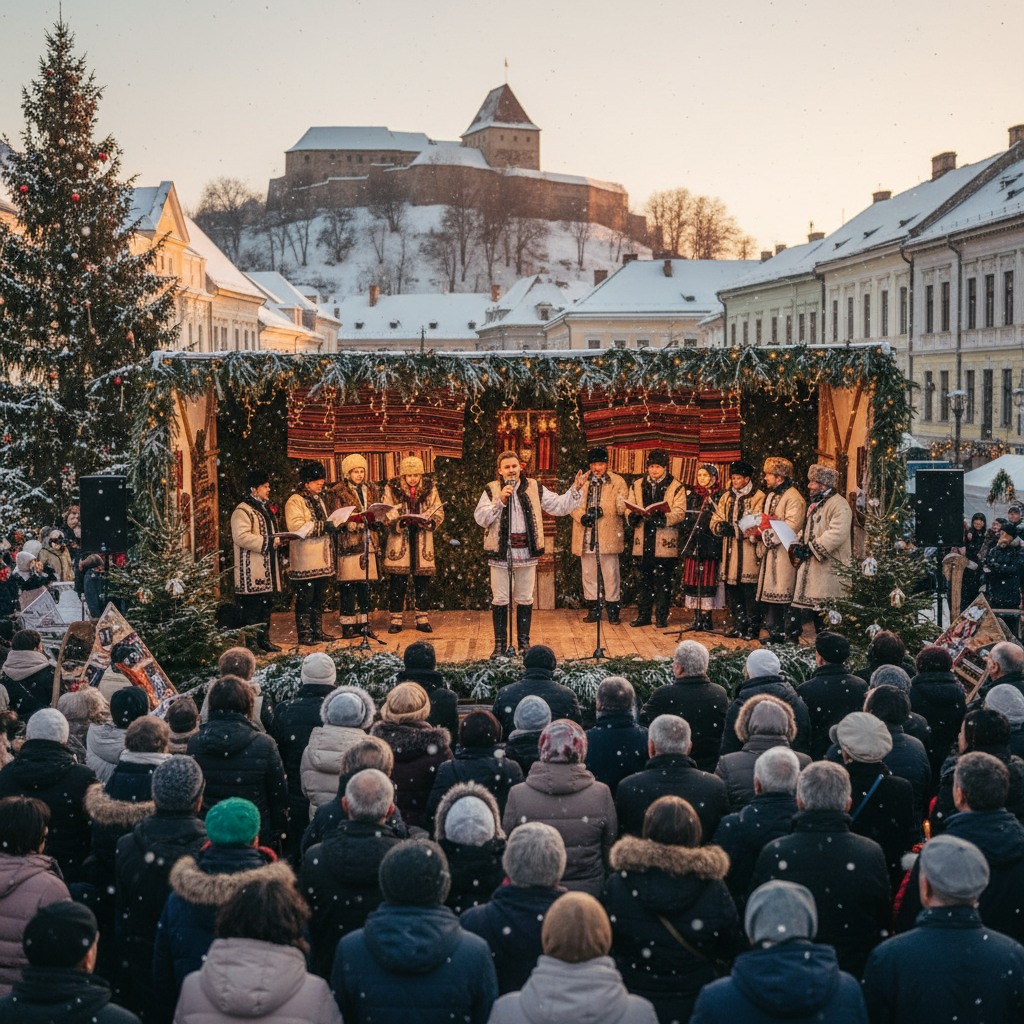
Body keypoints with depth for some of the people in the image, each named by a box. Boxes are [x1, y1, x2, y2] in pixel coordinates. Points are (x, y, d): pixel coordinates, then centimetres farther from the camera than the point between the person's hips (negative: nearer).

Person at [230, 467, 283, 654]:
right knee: (252, 607, -7)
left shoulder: (265, 508, 20)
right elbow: (240, 537, -24)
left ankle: (263, 639, 21)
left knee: (266, 605, 13)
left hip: (268, 567, 10)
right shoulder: (243, 511, -12)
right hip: (252, 571, -10)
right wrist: (268, 542, -21)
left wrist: (277, 539, 11)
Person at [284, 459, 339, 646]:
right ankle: (304, 635, 1)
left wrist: (332, 526, 12)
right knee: (304, 600, -3)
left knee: (319, 599, 12)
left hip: (321, 560, 8)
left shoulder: (318, 501, 19)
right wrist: (323, 526, -27)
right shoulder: (294, 502, -9)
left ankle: (317, 632, 19)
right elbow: (295, 527, -23)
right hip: (305, 562, -8)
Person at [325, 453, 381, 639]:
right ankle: (348, 626, -3)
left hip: (367, 543, 5)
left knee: (365, 584, 6)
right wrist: (353, 519, -21)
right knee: (348, 585, -6)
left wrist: (376, 544, 10)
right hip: (348, 544, -5)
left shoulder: (370, 490, 16)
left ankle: (364, 622, 12)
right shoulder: (337, 492, -1)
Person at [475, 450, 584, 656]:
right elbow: (480, 518, -6)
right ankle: (500, 644, 11)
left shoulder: (534, 488, 7)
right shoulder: (491, 490, 3)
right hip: (500, 553, -1)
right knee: (500, 600, 3)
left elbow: (559, 506, 9)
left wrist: (575, 490, -3)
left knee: (525, 599, 8)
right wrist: (500, 501, -16)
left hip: (526, 552, 1)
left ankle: (524, 643, 18)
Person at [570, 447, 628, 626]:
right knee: (588, 572, 7)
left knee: (610, 573, -2)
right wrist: (581, 517, -10)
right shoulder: (582, 481, 14)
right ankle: (593, 609, 15)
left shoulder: (618, 482, 5)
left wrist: (602, 511, -19)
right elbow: (572, 503, 9)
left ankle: (612, 610, 6)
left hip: (608, 535, -3)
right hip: (586, 535, 3)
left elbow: (621, 507, -4)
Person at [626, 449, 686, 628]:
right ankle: (643, 615, 17)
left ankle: (661, 617, 8)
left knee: (663, 581, 0)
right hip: (642, 541, 4)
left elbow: (680, 512, -7)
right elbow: (629, 508, 13)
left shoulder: (676, 487, 1)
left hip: (665, 542, -3)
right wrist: (633, 516, -11)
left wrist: (662, 518, -25)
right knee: (642, 580, 8)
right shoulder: (637, 485, 13)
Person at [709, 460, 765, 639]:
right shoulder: (726, 498, 18)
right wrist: (722, 527, -6)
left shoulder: (758, 498, -2)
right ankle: (739, 625, 17)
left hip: (748, 549, -6)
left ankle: (753, 628, -1)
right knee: (732, 590, 8)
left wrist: (736, 529, -17)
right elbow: (715, 522, 16)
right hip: (729, 549, 6)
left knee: (750, 590, -7)